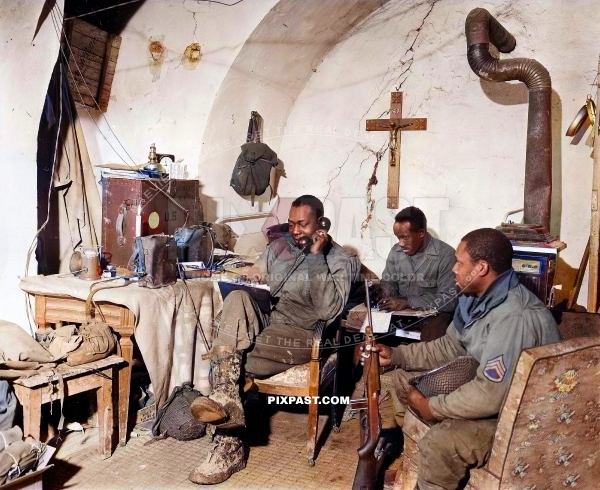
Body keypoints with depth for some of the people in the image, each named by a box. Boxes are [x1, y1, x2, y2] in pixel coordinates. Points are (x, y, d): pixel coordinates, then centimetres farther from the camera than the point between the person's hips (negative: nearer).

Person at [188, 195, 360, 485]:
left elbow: (328, 311, -15)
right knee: (237, 298, -32)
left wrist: (316, 258, -16)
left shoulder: (339, 261, 0)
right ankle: (225, 407, -37)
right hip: (262, 321, 5)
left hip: (298, 335, -5)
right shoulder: (279, 246, 16)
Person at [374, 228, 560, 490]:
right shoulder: (476, 297, -2)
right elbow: (449, 348, 10)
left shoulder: (514, 318, -33)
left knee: (439, 443, -32)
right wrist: (395, 355, 1)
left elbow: (489, 397, -34)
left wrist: (432, 407, -20)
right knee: (404, 377, 11)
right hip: (484, 385, 10)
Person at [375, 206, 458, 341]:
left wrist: (408, 302, -26)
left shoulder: (445, 254, -16)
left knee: (430, 344, -35)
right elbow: (389, 282, 13)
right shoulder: (395, 251, 3)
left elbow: (449, 299, -21)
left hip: (433, 313, -5)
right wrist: (384, 291, -12)